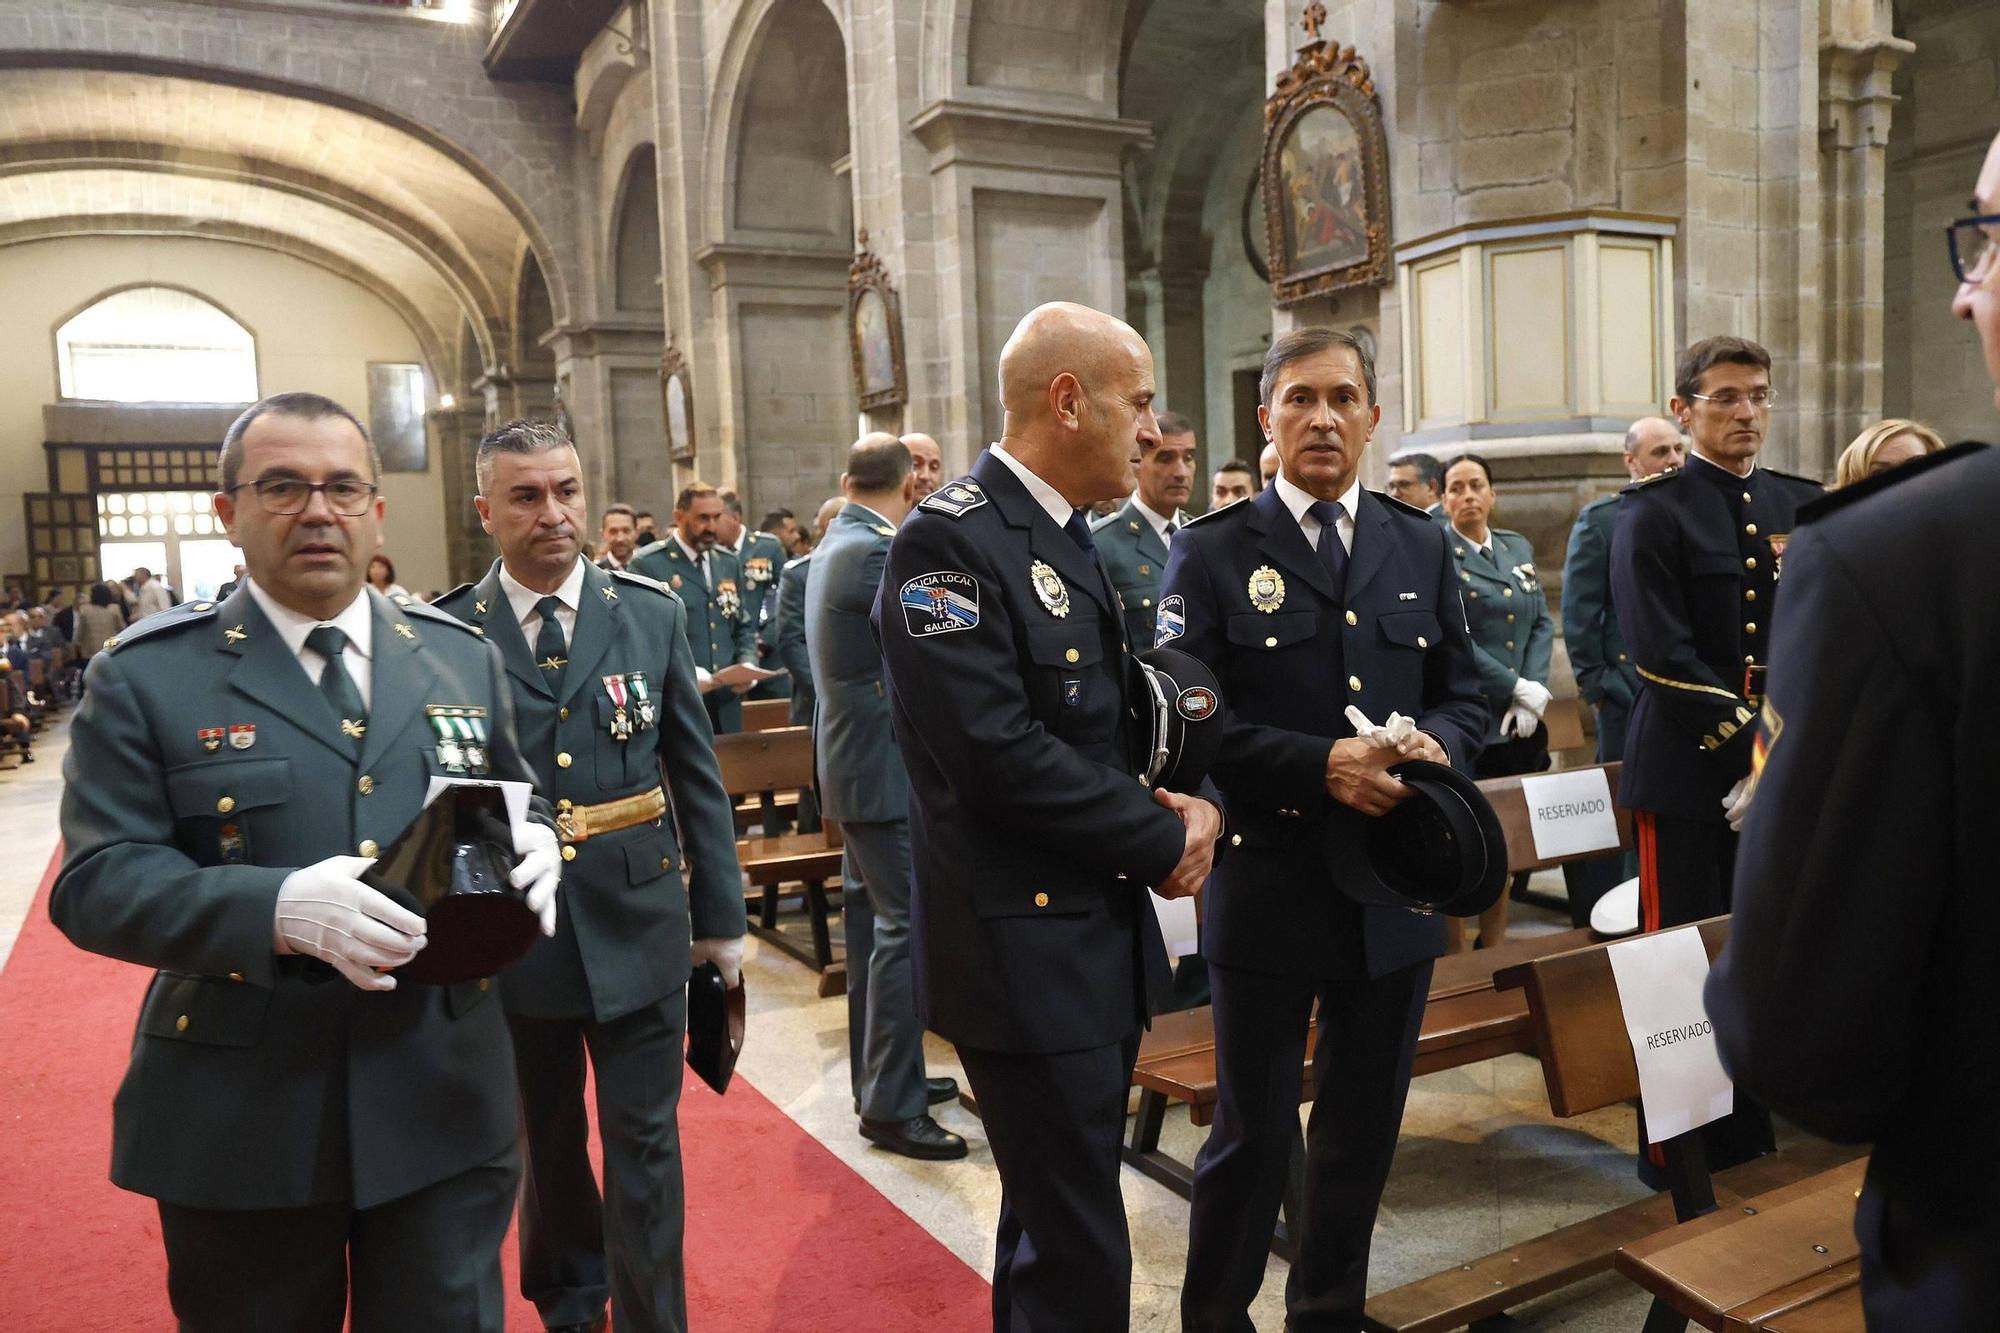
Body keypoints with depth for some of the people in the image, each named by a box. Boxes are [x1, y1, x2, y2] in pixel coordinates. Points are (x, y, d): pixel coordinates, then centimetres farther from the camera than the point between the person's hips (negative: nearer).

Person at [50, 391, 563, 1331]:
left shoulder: (462, 657, 7)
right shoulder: (145, 675, -3)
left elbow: (515, 806, 14)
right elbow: (97, 879, -9)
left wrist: (531, 845, -11)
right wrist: (277, 908, -27)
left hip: (444, 1101, 3)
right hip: (241, 1117, -2)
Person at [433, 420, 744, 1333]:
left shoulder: (653, 615, -1)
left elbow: (697, 773, 2)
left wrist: (720, 915, 2)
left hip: (638, 926, 0)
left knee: (644, 1146, 7)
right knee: (546, 1142, 19)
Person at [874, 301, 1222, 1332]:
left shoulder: (1068, 539, 12)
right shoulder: (949, 542, -18)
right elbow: (998, 754, -25)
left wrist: (1176, 805, -4)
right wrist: (1164, 840, -14)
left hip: (1102, 936, 9)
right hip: (1027, 948, -9)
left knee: (1052, 1224, 23)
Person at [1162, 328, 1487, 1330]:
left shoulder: (1422, 548, 9)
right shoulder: (1213, 554, -4)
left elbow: (1461, 694, 12)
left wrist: (1440, 743, -10)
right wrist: (1321, 764, -22)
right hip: (1268, 893, -4)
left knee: (1364, 1130, 17)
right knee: (1252, 1137, 8)